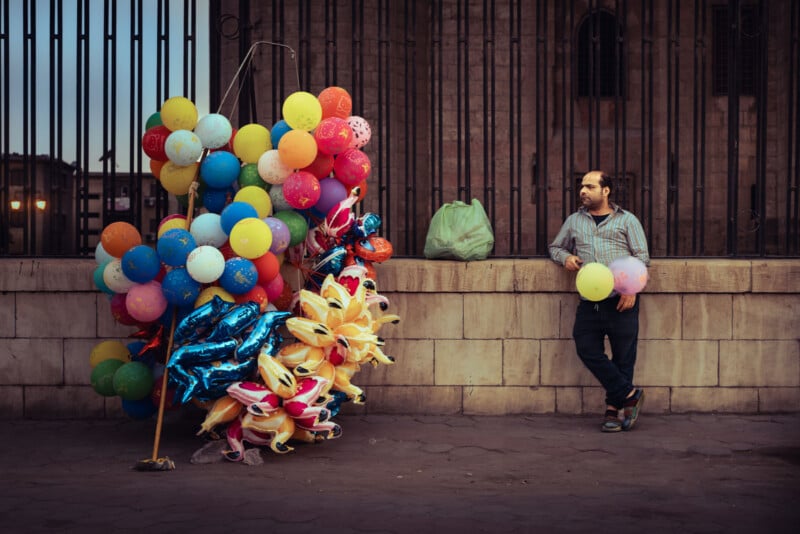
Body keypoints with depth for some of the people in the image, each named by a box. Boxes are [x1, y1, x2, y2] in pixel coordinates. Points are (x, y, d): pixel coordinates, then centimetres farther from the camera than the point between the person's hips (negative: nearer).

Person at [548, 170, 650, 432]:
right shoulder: (574, 221, 19)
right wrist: (565, 257, 6)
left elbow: (642, 256, 4)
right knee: (587, 349, -8)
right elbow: (555, 247, 30)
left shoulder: (626, 220, 9)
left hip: (621, 300, -3)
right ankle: (629, 394, 3)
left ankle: (613, 408, 11)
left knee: (623, 356, -1)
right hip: (589, 301, 3)